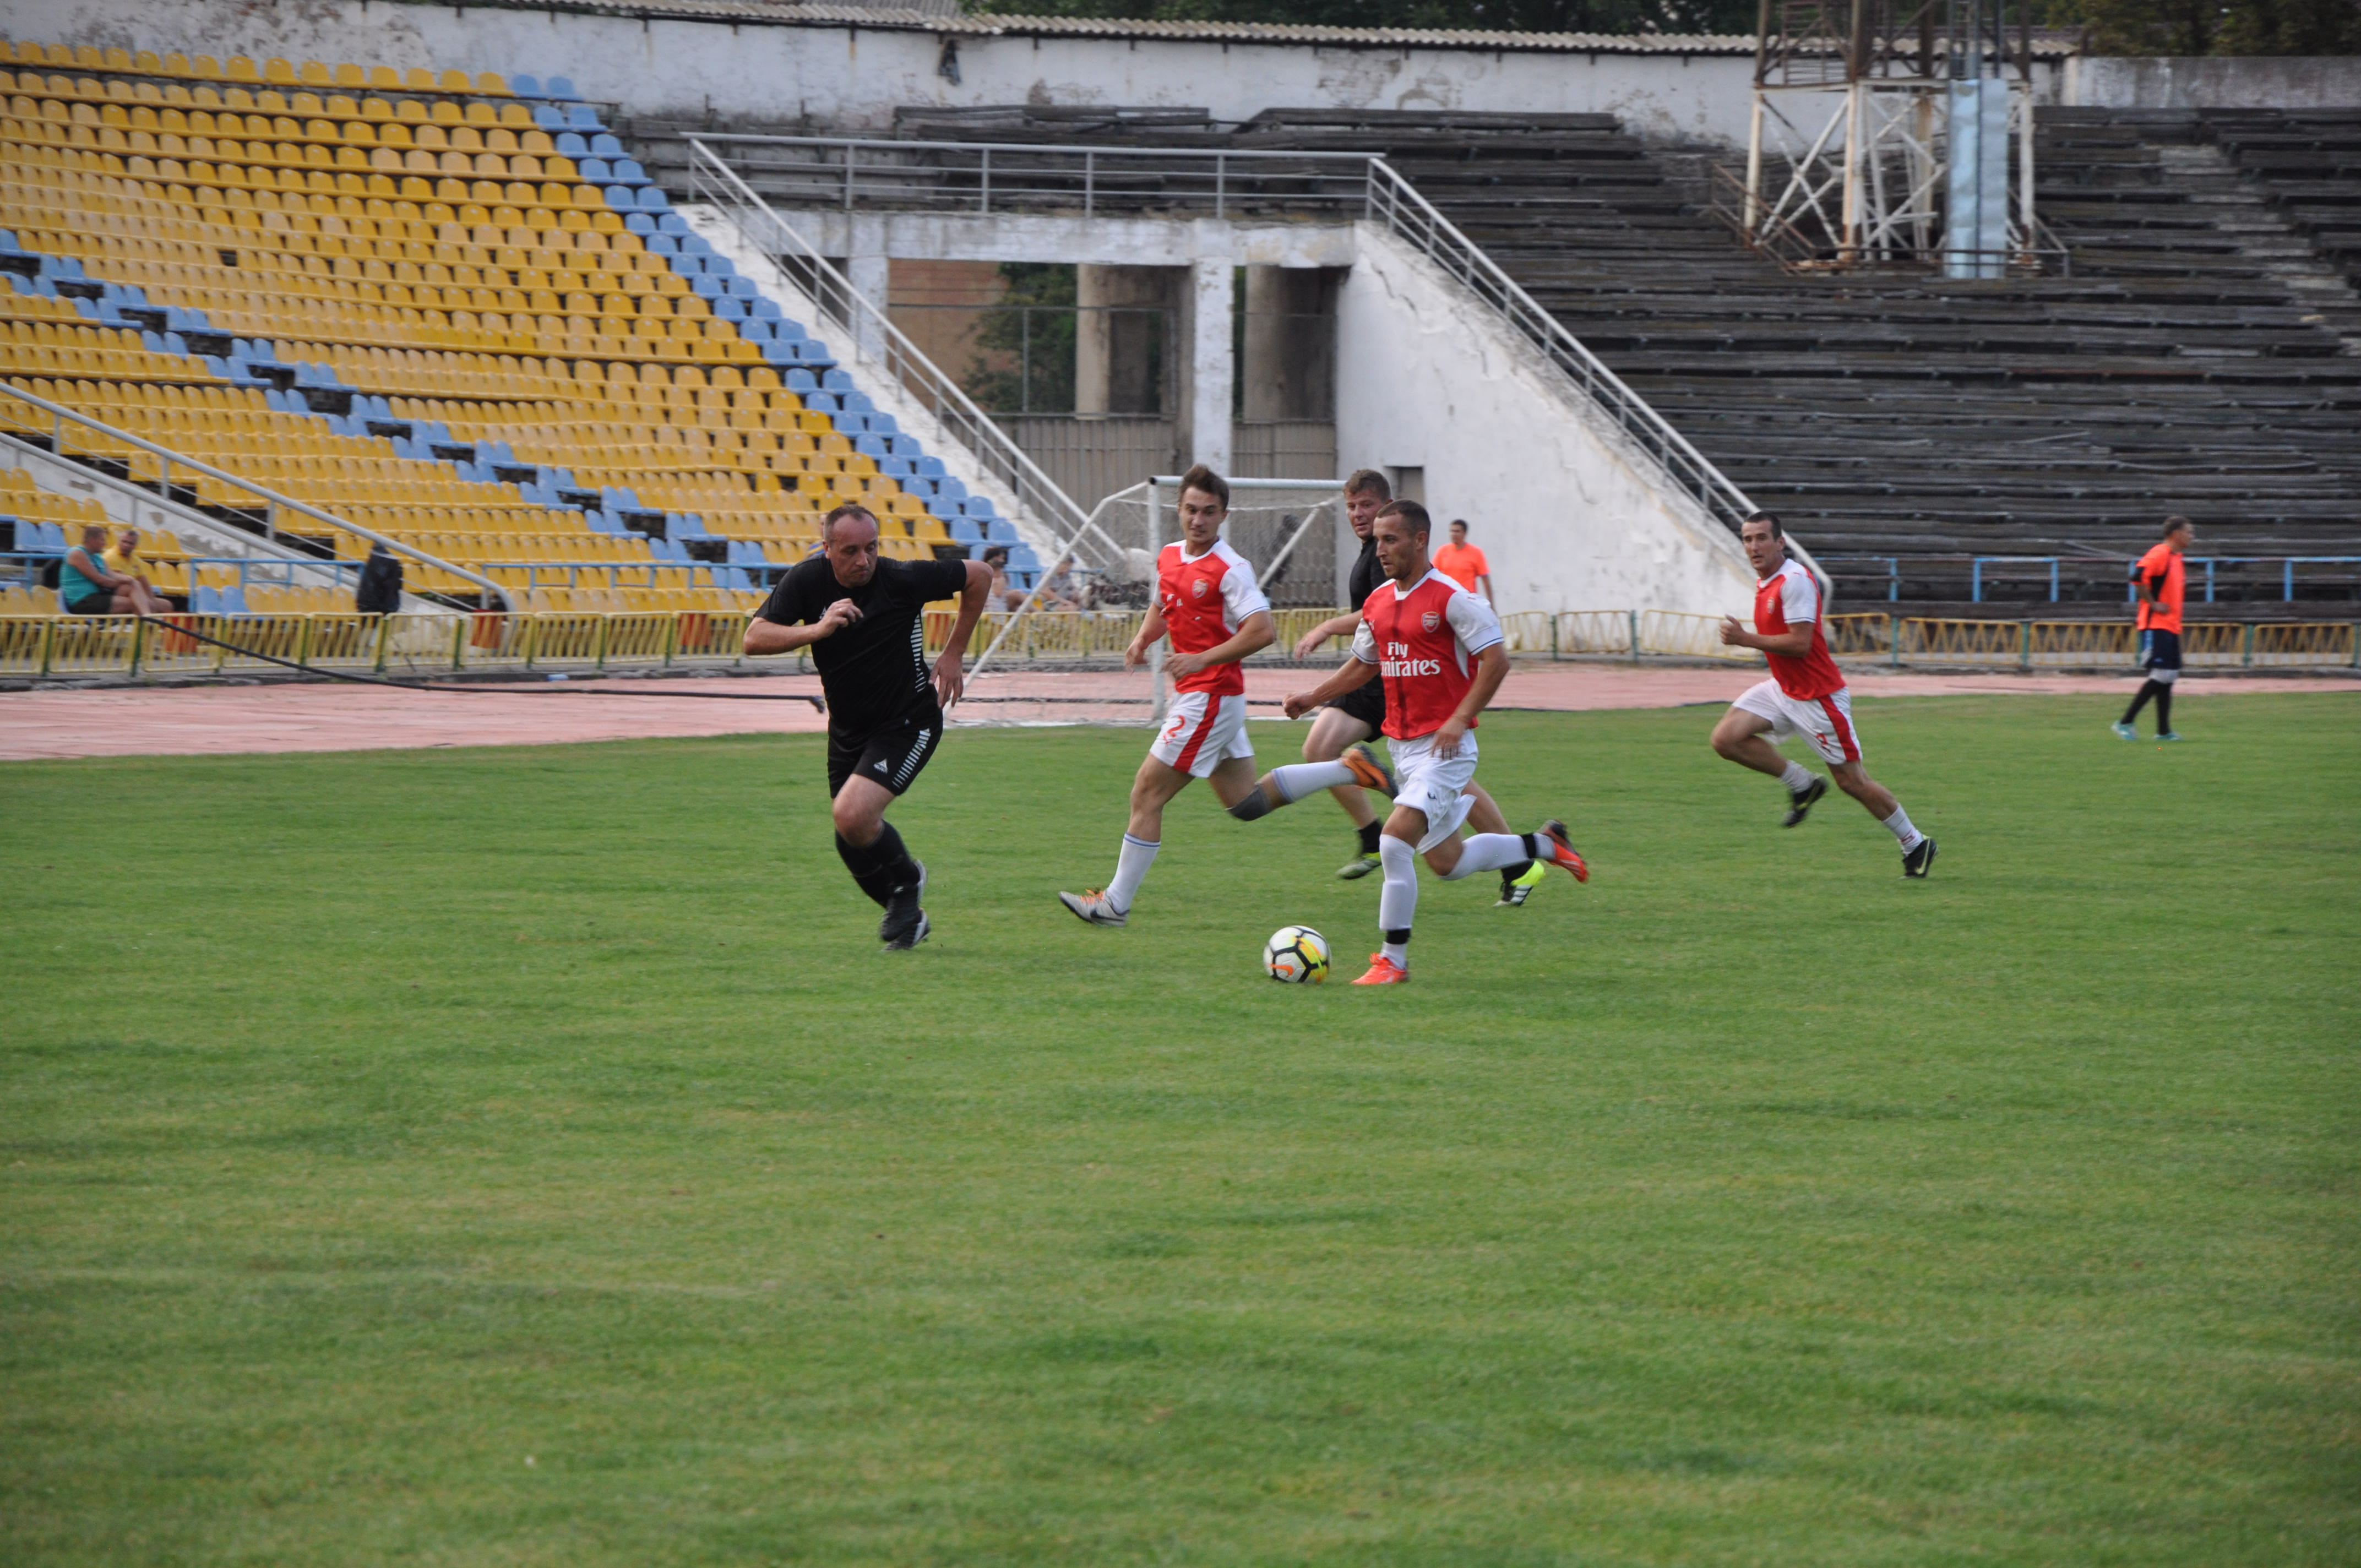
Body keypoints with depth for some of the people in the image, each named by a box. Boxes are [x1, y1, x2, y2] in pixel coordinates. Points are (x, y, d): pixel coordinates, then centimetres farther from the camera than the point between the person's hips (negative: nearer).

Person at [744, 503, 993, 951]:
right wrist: (818, 630, -33)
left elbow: (979, 575, -5)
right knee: (854, 839, 11)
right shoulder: (807, 580, -11)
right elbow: (755, 638, -18)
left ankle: (906, 880, 6)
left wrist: (954, 654, -3)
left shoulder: (904, 580, -19)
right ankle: (907, 915, 36)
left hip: (908, 724, -5)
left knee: (852, 815, -23)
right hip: (848, 728, 5)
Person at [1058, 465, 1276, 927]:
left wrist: (1202, 659, -26)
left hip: (1210, 696, -9)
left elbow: (1262, 630, -22)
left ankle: (1116, 902, 2)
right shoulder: (1169, 558, 10)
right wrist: (1143, 639, 8)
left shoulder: (1230, 569, -15)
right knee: (1245, 805, 13)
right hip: (1194, 695, 9)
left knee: (1147, 793, -5)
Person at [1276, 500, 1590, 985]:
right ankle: (1544, 844, 35)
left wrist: (1460, 720, -21)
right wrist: (1314, 697, 11)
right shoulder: (1378, 603, 9)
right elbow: (1363, 665, 23)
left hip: (1444, 748, -8)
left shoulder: (1451, 599, -14)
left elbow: (1496, 659, -15)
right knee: (1447, 862, 13)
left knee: (1395, 840, -19)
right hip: (1402, 745, 8)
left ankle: (1393, 960, -11)